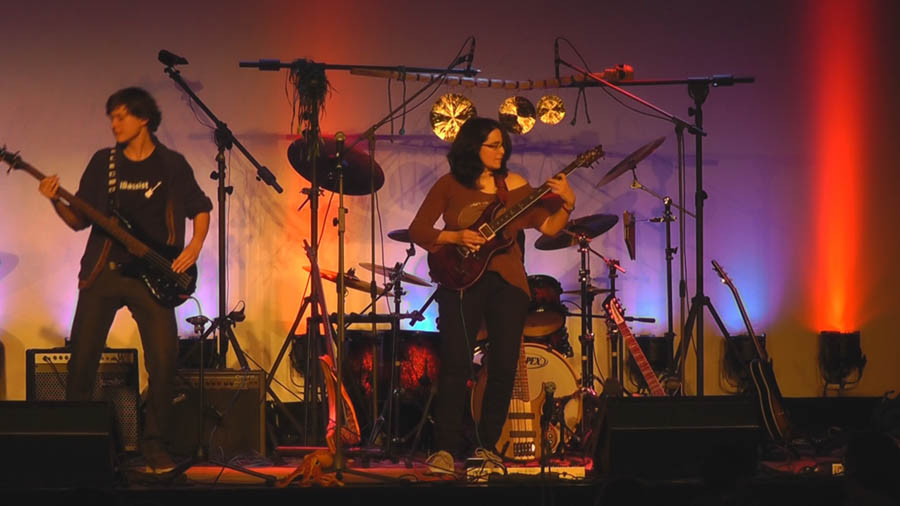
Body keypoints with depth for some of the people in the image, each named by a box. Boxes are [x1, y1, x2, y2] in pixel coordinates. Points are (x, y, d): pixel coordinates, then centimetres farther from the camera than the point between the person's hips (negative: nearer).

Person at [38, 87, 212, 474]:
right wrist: (56, 202, -9)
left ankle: (154, 444, 2)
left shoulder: (171, 165, 3)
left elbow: (200, 208, 13)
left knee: (163, 363, -11)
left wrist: (195, 246, -3)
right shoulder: (103, 162, 8)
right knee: (81, 359, -3)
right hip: (103, 271, 2)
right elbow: (80, 220, 10)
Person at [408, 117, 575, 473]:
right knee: (456, 364, -13)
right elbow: (417, 230, 0)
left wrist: (567, 204, -12)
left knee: (504, 367, 0)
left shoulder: (513, 185, 10)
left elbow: (550, 227, 6)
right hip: (462, 280, -3)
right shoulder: (449, 186, 3)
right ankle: (444, 450, -12)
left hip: (507, 282, 3)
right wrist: (455, 237, -14)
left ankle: (487, 446, 13)